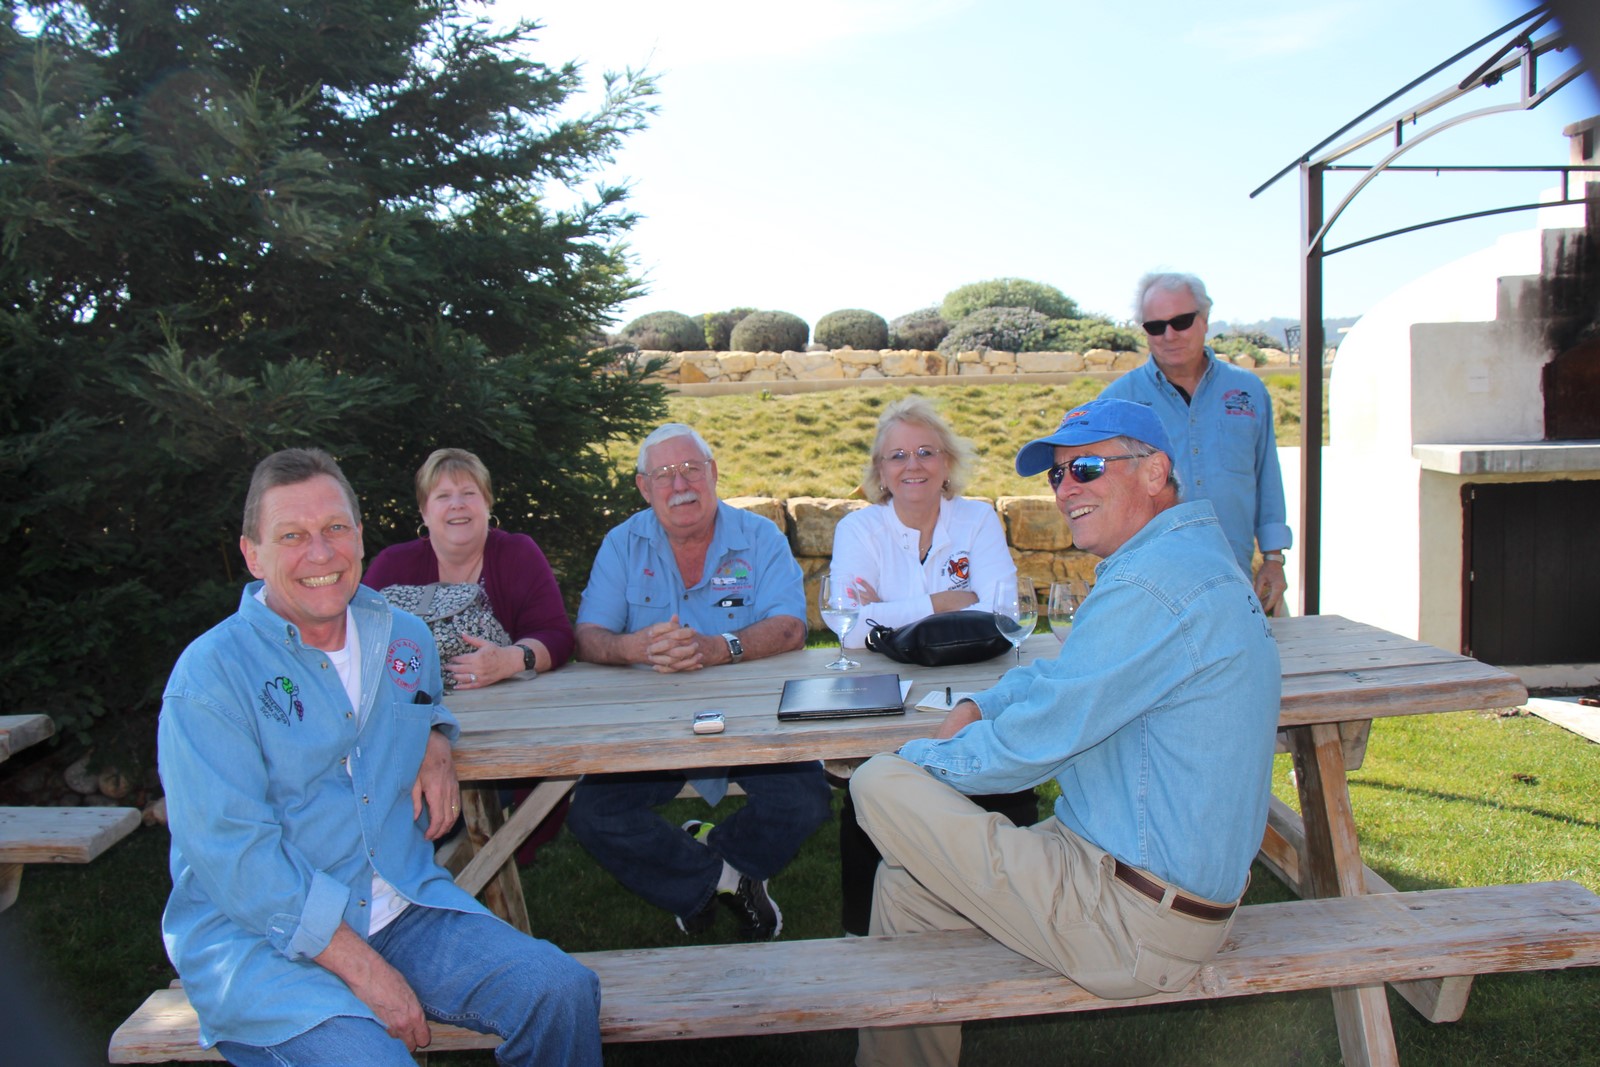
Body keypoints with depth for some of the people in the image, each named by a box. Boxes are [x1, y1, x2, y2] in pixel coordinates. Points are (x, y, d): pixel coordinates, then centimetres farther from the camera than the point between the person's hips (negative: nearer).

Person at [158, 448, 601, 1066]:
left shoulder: (404, 637, 8)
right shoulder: (210, 675, -10)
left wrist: (433, 740, 6)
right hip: (258, 939, -4)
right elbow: (234, 856, -16)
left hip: (403, 909, 5)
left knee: (563, 992, -15)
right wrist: (363, 969, -19)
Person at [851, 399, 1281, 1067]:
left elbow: (1031, 743, -21)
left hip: (1133, 923, -10)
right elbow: (1064, 674, 22)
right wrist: (977, 708, 4)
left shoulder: (1152, 586, -23)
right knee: (904, 879, 14)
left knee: (881, 783, -9)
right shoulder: (1190, 555, 12)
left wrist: (919, 758, -3)